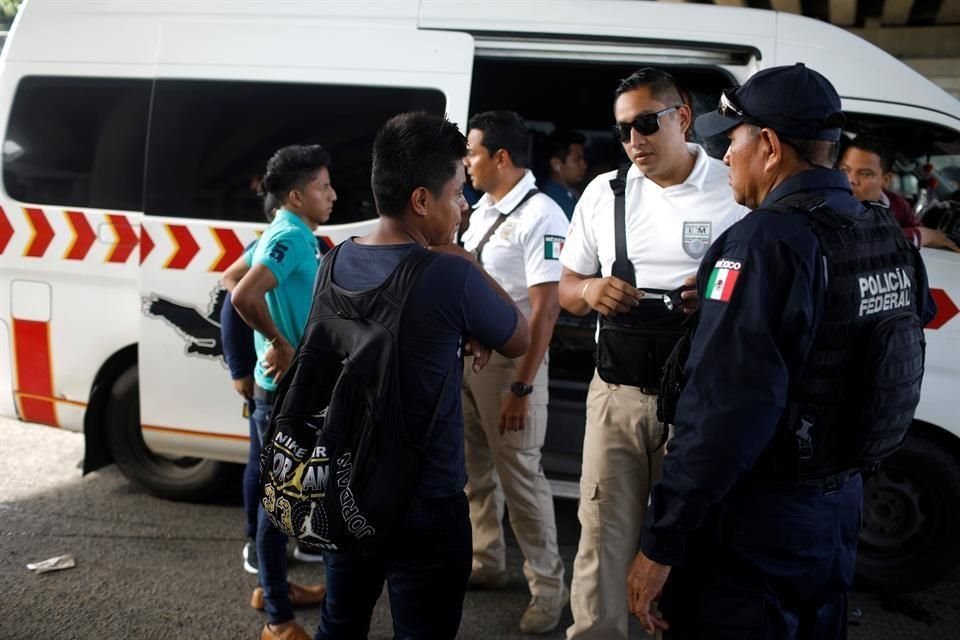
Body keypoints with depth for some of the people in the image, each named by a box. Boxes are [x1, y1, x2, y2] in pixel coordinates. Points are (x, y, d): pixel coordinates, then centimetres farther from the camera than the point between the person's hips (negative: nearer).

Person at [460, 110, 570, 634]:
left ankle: (547, 584, 14)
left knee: (519, 474, 0)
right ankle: (487, 563, 33)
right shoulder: (482, 209, 9)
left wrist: (522, 386, -22)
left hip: (508, 361, -8)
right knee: (475, 468, 16)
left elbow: (545, 309, -20)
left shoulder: (539, 215, -16)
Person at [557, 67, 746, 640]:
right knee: (603, 540, 7)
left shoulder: (735, 191, -3)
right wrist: (591, 291, -8)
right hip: (616, 394, 3)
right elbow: (567, 288, 15)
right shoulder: (604, 192, 10)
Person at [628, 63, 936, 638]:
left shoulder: (767, 241, -22)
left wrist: (661, 544, -22)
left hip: (753, 525, -8)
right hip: (840, 508, 8)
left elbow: (723, 412, -27)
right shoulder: (892, 239, 3)